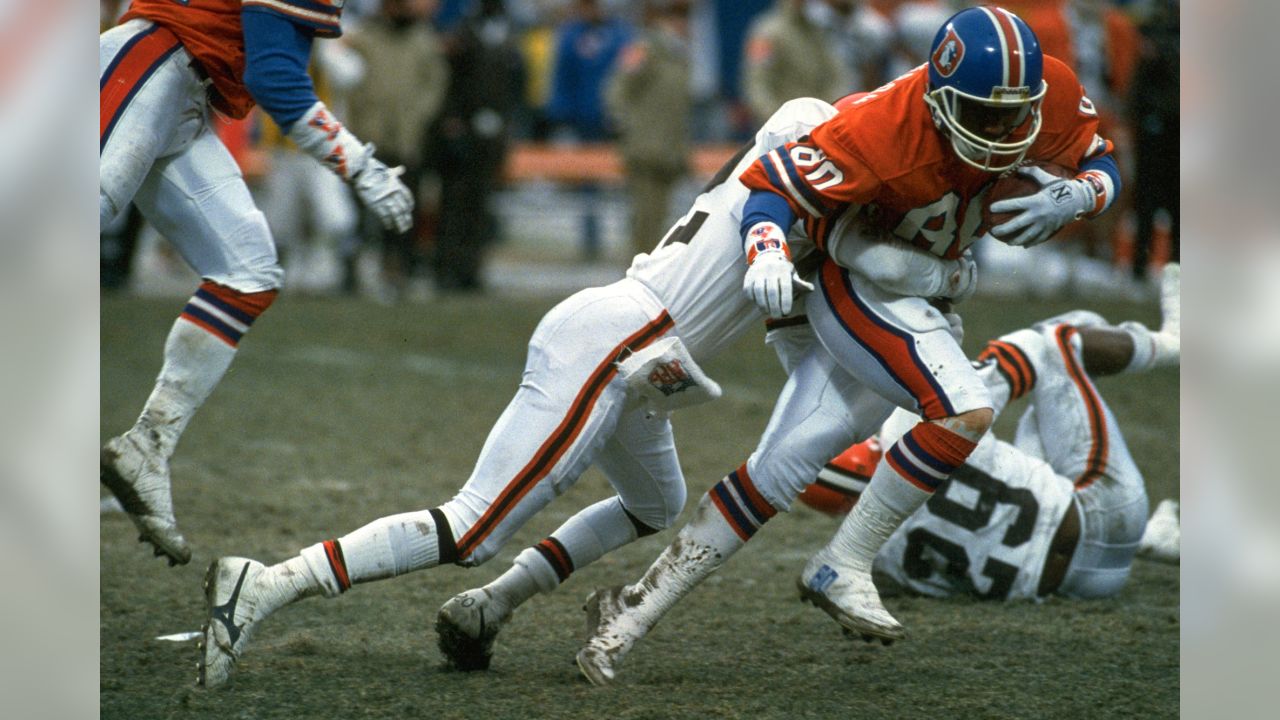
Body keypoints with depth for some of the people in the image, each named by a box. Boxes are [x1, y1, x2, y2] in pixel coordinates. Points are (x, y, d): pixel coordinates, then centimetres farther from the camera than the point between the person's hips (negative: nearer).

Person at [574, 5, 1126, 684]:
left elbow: (1101, 165, 3)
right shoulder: (885, 127, -30)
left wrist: (1074, 197, -21)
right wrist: (769, 251, -46)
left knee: (779, 470, 1)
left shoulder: (1051, 96, -14)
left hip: (916, 296, 6)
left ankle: (634, 610, 6)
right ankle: (842, 569, -12)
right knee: (965, 411, -27)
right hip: (855, 288, -6)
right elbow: (772, 187, -24)